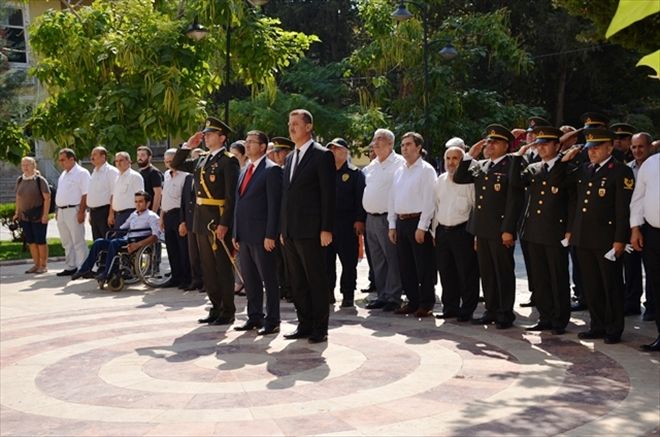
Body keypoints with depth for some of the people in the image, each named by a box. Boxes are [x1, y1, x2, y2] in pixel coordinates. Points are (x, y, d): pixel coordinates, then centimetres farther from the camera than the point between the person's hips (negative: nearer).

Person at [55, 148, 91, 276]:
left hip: (73, 211, -9)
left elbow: (85, 194, -15)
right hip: (62, 212, 9)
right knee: (67, 242, 13)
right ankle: (70, 267, 20)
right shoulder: (63, 174, 18)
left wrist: (81, 212, -21)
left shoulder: (82, 173, -9)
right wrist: (58, 211, 16)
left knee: (78, 241, -7)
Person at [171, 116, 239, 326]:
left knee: (223, 267, 0)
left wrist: (224, 224, -21)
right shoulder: (202, 160, 14)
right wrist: (188, 145, 10)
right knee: (208, 268, 13)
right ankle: (216, 308, 22)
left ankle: (227, 311, 9)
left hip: (219, 221, -8)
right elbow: (176, 165, 23)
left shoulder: (228, 160, -10)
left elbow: (231, 195, -16)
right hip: (201, 220, 8)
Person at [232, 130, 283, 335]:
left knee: (268, 279, 0)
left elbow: (274, 205, -14)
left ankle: (272, 321, 7)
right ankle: (254, 317, 24)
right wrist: (236, 233, 14)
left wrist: (270, 235, -18)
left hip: (262, 236, -8)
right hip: (245, 235, 8)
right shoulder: (245, 170, 17)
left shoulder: (271, 170, -9)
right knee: (249, 278, 13)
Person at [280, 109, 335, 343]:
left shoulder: (322, 155, -6)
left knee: (316, 280, 0)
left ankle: (320, 328, 7)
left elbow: (328, 194, -10)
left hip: (310, 231, -8)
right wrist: (283, 229, 15)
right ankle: (304, 325, 20)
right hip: (290, 231, 8)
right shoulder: (290, 158, 17)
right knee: (298, 282, 11)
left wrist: (326, 229, -15)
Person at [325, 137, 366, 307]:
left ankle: (348, 295, 6)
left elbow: (361, 198, -4)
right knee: (326, 259, 6)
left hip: (347, 224, -4)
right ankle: (328, 292, 16)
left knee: (348, 260, -1)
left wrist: (359, 220, -12)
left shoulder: (355, 173, 1)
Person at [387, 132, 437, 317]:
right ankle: (413, 301, 21)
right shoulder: (399, 172, 15)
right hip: (401, 222, 7)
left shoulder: (426, 170, -5)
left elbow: (429, 200, -12)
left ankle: (426, 304, 7)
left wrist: (422, 227, -16)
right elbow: (392, 199, 16)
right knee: (405, 265, 11)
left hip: (418, 222, -7)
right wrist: (392, 225, 10)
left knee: (423, 266, -2)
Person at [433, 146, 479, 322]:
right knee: (446, 272, 11)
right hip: (442, 232, 6)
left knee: (467, 273, -1)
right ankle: (450, 307, 23)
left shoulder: (470, 181, -7)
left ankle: (467, 310, 10)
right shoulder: (439, 181, 13)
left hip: (463, 232, -6)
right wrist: (435, 232, 13)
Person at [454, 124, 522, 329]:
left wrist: (508, 230, -18)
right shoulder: (481, 166, 14)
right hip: (482, 228, 7)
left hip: (500, 230, -7)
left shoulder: (511, 166, -9)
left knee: (504, 272, 3)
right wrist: (470, 155, 3)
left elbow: (514, 201, -14)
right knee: (486, 272, 13)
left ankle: (505, 313, 11)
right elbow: (458, 178, 11)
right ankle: (491, 310, 22)